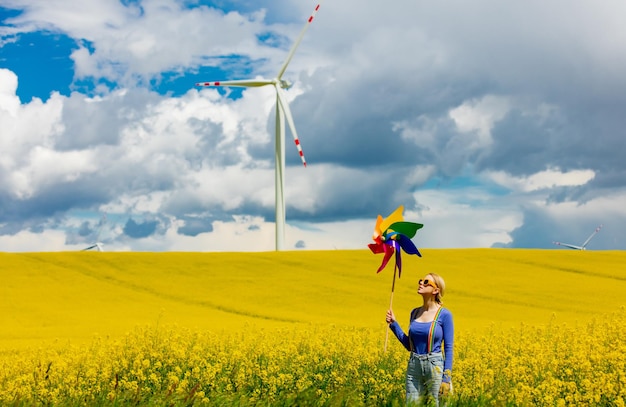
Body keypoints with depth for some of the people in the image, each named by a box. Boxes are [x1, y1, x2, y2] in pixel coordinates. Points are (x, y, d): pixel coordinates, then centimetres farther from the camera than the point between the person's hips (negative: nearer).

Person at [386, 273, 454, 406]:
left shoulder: (444, 315, -6)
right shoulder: (415, 313, 9)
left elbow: (449, 348, -7)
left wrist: (447, 378, -12)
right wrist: (393, 324, 9)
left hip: (435, 366, -5)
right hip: (414, 366, 5)